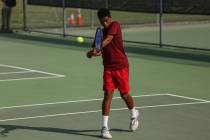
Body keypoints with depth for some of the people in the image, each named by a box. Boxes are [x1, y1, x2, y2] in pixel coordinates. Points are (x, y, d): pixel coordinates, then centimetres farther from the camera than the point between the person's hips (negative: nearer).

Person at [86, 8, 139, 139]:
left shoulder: (115, 25, -9)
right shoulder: (101, 32, 9)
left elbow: (108, 40, -25)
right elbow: (96, 47, 9)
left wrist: (97, 49, -39)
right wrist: (93, 52, -15)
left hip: (121, 66, -4)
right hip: (108, 68, 4)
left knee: (124, 94, 8)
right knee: (108, 94, -7)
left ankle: (134, 114, 39)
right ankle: (105, 127, -9)